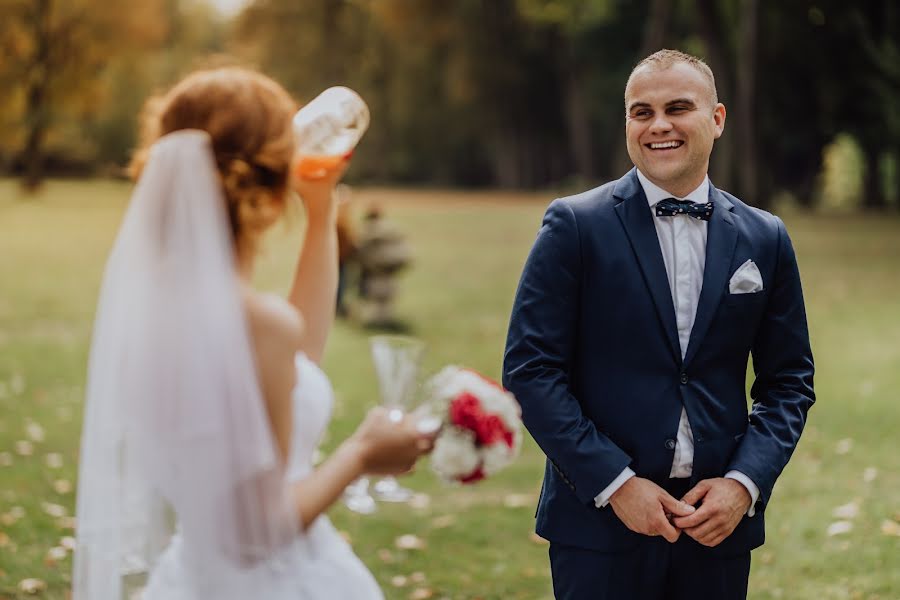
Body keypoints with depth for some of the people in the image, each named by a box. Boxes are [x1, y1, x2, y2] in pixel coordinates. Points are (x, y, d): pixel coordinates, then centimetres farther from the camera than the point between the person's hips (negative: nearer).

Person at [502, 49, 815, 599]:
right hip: (600, 520, -3)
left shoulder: (765, 239, 6)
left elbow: (790, 381, 10)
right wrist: (615, 483, -12)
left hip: (719, 522, 3)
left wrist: (745, 483, -5)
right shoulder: (575, 225, -3)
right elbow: (530, 368, -7)